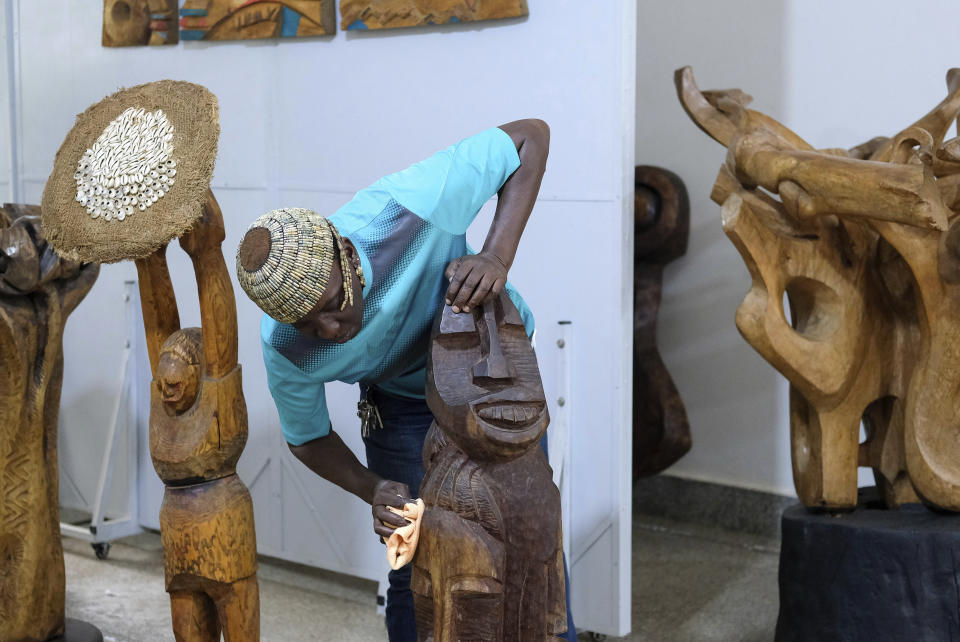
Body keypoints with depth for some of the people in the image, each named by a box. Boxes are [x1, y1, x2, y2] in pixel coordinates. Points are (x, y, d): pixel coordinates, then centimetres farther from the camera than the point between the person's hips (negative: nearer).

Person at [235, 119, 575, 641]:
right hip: (402, 398, 1)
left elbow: (530, 135, -28)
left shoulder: (404, 207, -40)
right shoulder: (284, 348, -30)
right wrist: (372, 490, -27)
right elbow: (307, 437, -9)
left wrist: (497, 257, -39)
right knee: (416, 576, 2)